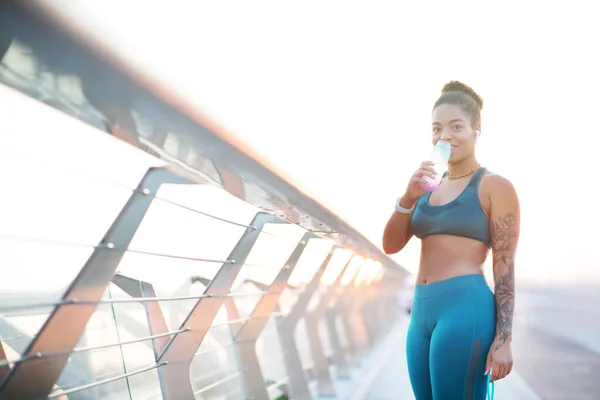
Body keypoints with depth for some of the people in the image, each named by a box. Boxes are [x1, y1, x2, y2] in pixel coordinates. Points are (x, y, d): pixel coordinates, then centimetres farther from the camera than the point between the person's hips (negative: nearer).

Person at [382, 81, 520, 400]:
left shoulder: (497, 187, -2)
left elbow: (505, 268, -6)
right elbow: (390, 245, 10)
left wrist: (503, 340, -11)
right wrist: (409, 197, -6)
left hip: (466, 310, -7)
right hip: (423, 313, 7)